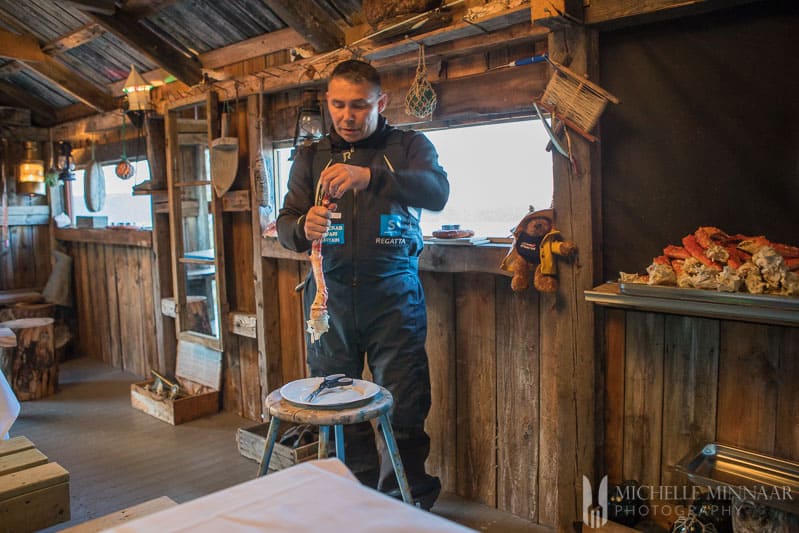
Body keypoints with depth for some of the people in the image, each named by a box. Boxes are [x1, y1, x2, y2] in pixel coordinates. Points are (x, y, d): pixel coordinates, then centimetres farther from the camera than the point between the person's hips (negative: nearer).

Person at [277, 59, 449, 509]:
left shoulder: (410, 146, 5)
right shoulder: (311, 157, 14)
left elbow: (437, 192, -15)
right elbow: (285, 225, 7)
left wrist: (369, 176, -31)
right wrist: (303, 228, -18)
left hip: (393, 292, -2)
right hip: (331, 293, 3)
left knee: (404, 405, -1)